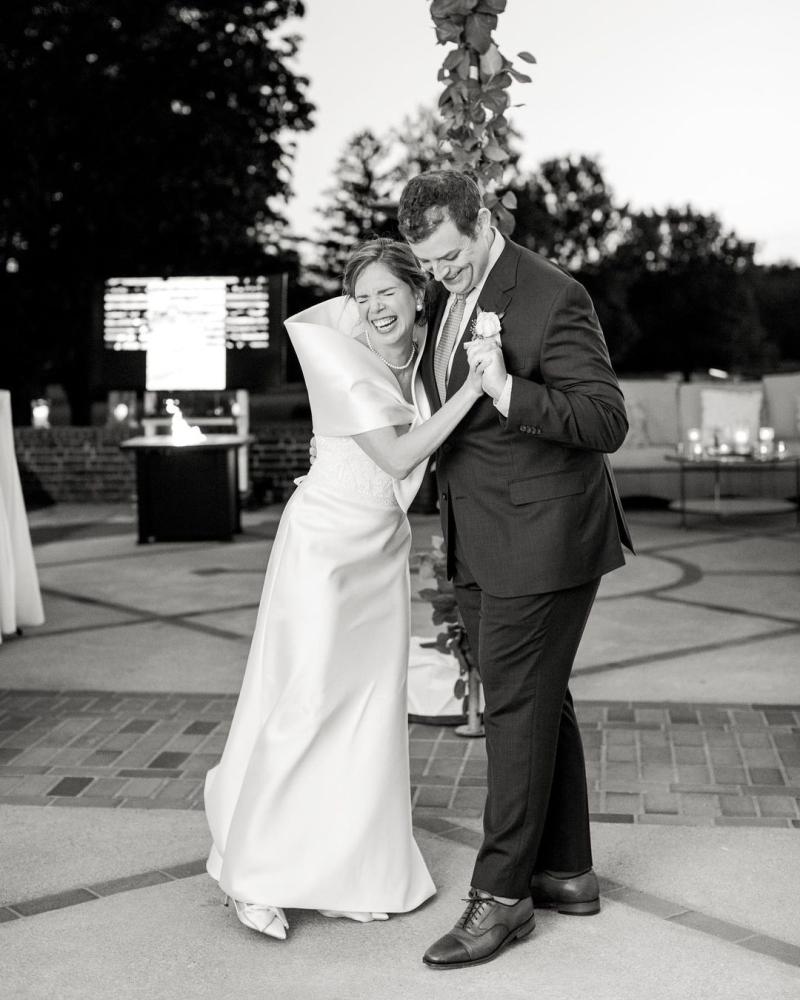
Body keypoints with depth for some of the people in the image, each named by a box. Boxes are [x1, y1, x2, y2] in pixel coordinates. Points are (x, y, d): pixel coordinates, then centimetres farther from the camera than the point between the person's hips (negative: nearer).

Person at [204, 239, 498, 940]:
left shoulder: (427, 355, 3)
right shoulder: (344, 360, -16)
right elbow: (396, 456, -22)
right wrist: (468, 391, -26)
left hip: (384, 552, 7)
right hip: (326, 545, -6)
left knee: (375, 705, 9)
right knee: (307, 702, -4)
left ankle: (354, 871, 23)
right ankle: (253, 874, 12)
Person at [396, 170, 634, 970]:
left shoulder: (552, 298, -16)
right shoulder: (443, 297, 8)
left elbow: (607, 422, -20)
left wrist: (508, 389, -32)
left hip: (540, 540, -8)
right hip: (481, 543, 8)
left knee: (517, 708, -2)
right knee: (538, 701, 15)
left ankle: (501, 896, 9)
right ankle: (566, 873, 28)